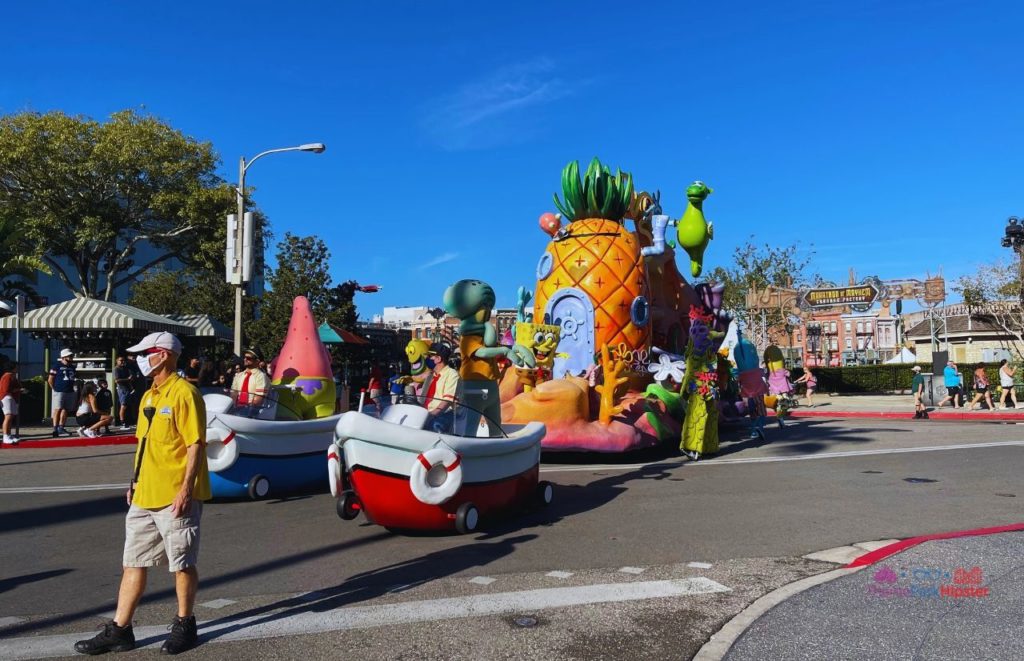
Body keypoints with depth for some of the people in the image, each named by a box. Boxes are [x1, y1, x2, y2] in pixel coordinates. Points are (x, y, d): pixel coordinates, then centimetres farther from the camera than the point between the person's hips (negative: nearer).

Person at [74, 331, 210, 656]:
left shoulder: (184, 393, -14)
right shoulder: (149, 396, 15)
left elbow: (195, 444, -17)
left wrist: (186, 489, -21)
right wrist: (135, 483, 19)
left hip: (175, 497, -9)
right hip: (144, 496, 9)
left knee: (182, 564, 5)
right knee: (133, 562, 13)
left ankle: (184, 626, 20)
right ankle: (119, 630, 23)